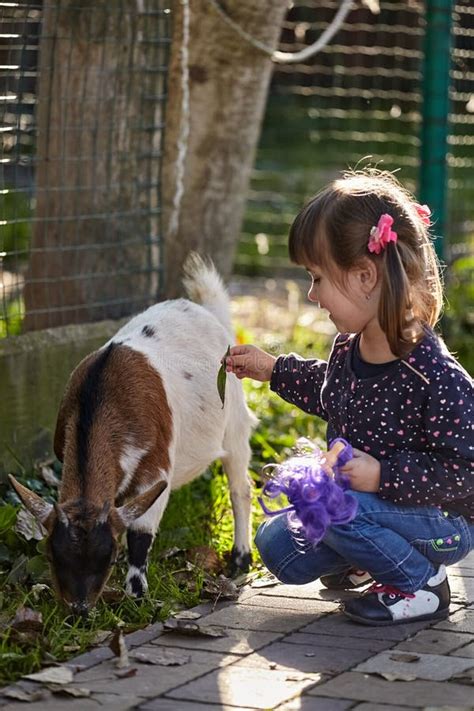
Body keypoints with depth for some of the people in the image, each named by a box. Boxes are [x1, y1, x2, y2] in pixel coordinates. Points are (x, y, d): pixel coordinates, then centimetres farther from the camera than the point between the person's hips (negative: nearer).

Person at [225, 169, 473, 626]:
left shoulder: (436, 376, -32)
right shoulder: (349, 347, -5)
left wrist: (382, 476, -33)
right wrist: (272, 370, 16)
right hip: (373, 502, 8)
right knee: (278, 548, 6)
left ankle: (423, 584, -8)